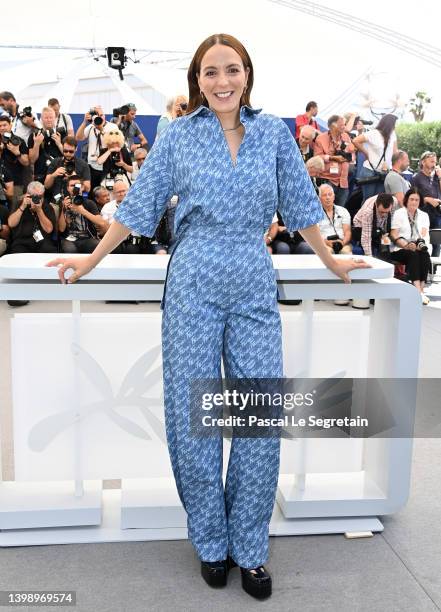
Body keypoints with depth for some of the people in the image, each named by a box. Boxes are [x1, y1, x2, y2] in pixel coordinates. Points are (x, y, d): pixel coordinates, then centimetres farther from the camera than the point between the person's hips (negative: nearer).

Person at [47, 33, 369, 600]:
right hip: (194, 285, -1)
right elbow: (140, 205, 9)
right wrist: (92, 260, 10)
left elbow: (298, 205, 15)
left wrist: (332, 262, 19)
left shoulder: (274, 133, 9)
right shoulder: (178, 136, 5)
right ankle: (210, 542, 22)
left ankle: (250, 547, 18)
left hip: (255, 286, 2)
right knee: (195, 415, 3)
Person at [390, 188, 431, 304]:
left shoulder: (424, 215, 18)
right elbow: (394, 235, -3)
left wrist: (421, 243, -22)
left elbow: (424, 234, 2)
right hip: (401, 249, -3)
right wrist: (406, 245, -20)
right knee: (413, 255, -34)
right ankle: (419, 292, -43)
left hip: (419, 248, 3)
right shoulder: (398, 213, 8)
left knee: (425, 255, -31)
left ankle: (421, 289, -35)